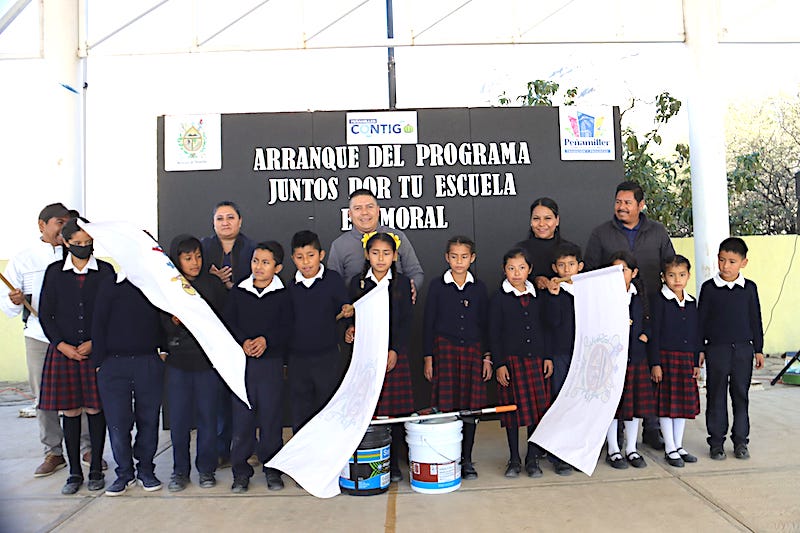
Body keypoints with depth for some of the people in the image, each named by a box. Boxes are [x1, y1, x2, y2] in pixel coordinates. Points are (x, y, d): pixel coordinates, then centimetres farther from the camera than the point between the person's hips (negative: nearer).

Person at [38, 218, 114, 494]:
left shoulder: (105, 271, 3)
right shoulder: (55, 271, 6)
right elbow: (45, 314, 6)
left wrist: (95, 343, -8)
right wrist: (62, 345, -6)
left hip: (97, 350, -1)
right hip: (63, 350, 1)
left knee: (96, 409, 3)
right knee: (70, 411, 5)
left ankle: (96, 469, 15)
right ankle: (74, 471, 17)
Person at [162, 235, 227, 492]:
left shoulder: (213, 283, 3)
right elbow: (161, 325, 0)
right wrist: (174, 322, -18)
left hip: (208, 360, 0)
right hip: (178, 360, 1)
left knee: (207, 415, 5)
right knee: (179, 418, 6)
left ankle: (206, 468, 20)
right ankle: (180, 470, 22)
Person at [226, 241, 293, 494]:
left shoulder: (283, 295, 2)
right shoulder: (238, 291, 7)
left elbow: (287, 327, -3)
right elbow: (228, 322, 3)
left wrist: (266, 340, -17)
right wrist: (243, 342, -13)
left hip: (272, 362, -1)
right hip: (241, 361, 1)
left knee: (271, 414, 4)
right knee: (242, 415, 5)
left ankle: (272, 468, 19)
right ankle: (241, 470, 18)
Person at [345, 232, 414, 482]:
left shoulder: (402, 283, 5)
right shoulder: (357, 283, 8)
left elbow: (406, 321, 0)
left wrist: (394, 350, -10)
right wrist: (349, 330, -11)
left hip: (394, 354, 0)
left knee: (395, 410, 1)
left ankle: (393, 463, 15)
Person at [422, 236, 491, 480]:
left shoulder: (479, 287, 8)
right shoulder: (437, 286, 2)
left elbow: (485, 323, 10)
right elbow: (428, 322, 2)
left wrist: (487, 357, 5)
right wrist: (428, 357, -2)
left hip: (473, 350, 2)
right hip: (445, 349, -2)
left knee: (471, 406, 4)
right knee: (446, 405, -4)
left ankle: (466, 460, 17)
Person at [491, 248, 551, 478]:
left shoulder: (537, 297, 8)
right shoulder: (499, 298, -3)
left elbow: (544, 328, 12)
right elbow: (494, 334, -5)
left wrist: (548, 357, 5)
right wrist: (499, 364, -10)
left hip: (536, 360, 3)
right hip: (511, 361, -3)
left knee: (539, 408, 4)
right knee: (514, 409, 3)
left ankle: (532, 458, 19)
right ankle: (514, 459, 17)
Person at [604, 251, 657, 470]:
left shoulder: (640, 295, 7)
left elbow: (648, 322, 12)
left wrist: (645, 334, -5)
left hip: (636, 357, 4)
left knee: (635, 403, 10)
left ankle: (631, 449, 24)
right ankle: (613, 450, 17)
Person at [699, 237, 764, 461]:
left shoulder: (749, 288, 3)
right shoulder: (709, 288, -2)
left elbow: (755, 319, 9)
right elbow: (701, 320, 1)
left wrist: (758, 349, 9)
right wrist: (699, 349, -2)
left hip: (743, 350, 2)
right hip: (716, 349, -1)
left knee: (741, 396, 9)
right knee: (716, 397, 5)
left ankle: (740, 441, 21)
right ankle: (716, 442, 15)